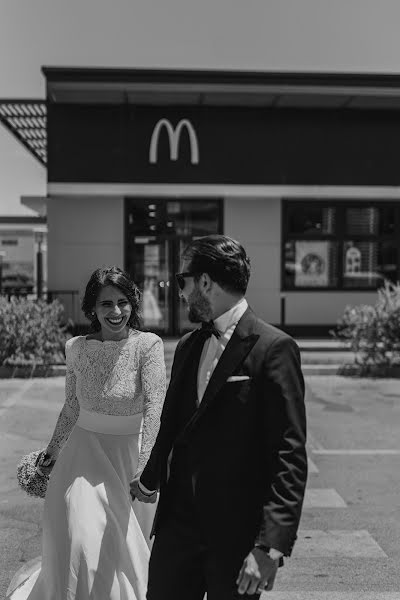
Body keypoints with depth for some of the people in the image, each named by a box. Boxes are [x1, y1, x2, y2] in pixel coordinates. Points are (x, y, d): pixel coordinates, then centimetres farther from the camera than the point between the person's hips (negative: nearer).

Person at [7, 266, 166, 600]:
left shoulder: (148, 345, -15)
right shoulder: (76, 348, -4)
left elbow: (155, 405, -24)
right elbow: (72, 406, 9)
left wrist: (145, 466, -34)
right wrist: (53, 450, 18)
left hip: (130, 455, -2)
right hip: (85, 452, 2)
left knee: (125, 545, 11)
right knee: (82, 542, -2)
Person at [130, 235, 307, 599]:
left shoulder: (273, 348, -13)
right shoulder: (188, 346, 10)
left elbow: (290, 456, -17)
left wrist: (271, 546, -21)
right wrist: (150, 480, 34)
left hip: (237, 530, -6)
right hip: (178, 519, 6)